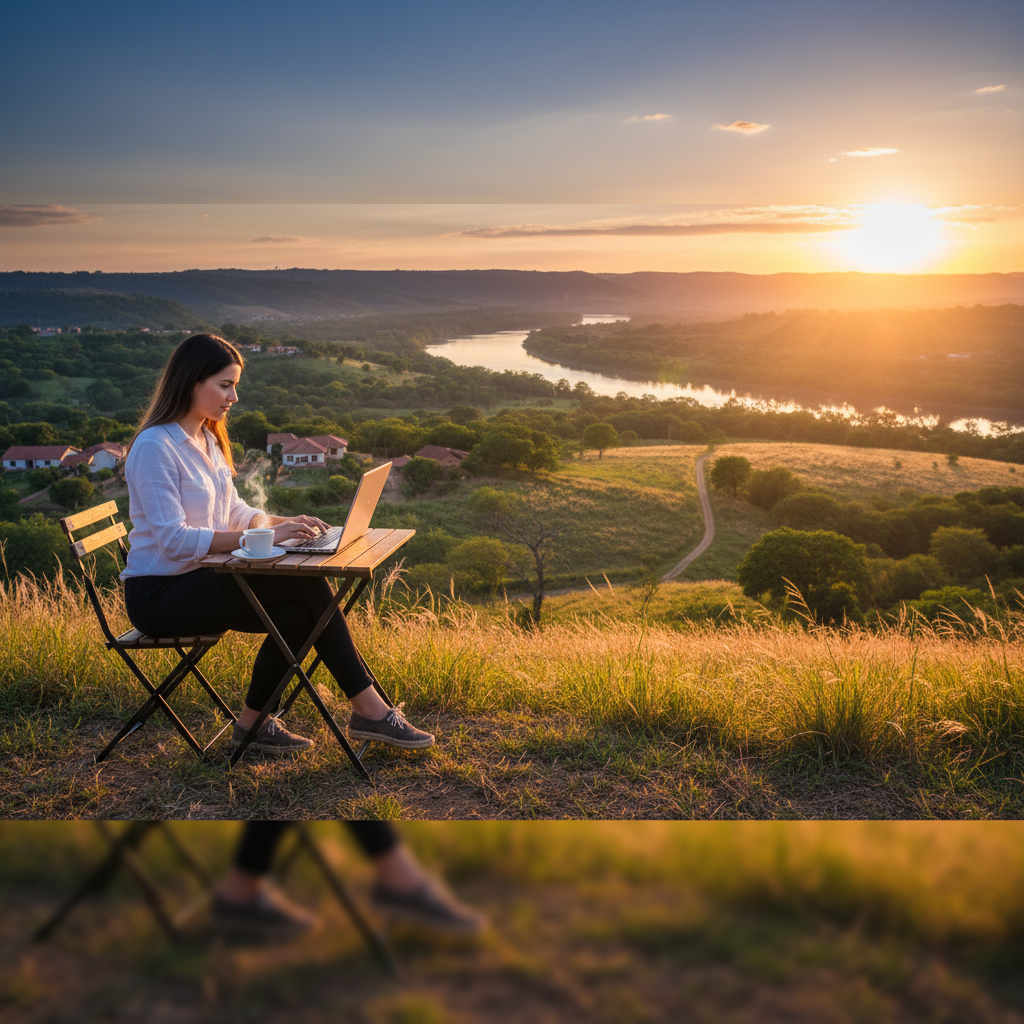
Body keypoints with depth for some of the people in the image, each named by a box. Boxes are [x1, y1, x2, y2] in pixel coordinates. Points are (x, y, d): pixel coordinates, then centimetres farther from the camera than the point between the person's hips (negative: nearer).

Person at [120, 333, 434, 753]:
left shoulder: (208, 439, 13)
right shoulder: (154, 447, -17)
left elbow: (232, 511, 19)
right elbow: (173, 539, -24)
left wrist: (282, 522, -1)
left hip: (196, 581, 9)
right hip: (159, 596, -9)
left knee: (297, 613, -17)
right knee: (307, 586, -20)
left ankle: (255, 721, -2)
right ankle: (369, 709, -11)